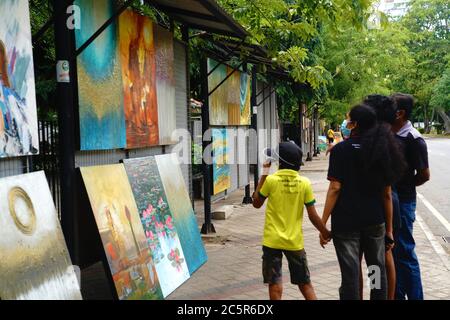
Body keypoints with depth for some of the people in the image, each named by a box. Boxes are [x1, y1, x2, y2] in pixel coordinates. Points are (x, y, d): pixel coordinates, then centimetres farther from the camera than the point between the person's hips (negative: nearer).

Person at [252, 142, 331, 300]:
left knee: (275, 285, 4)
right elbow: (313, 216, -4)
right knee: (305, 284, 17)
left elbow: (256, 203, 5)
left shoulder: (271, 180, -10)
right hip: (295, 241, 2)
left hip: (272, 241, -2)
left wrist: (264, 173, 6)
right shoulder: (304, 183, -6)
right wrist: (325, 233, 12)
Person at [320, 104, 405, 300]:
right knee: (378, 271, 16)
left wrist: (323, 223, -9)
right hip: (375, 222, 4)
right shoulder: (383, 150, 5)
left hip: (345, 221, -4)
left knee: (350, 273, 3)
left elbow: (335, 188, -13)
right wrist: (389, 228, 12)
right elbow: (387, 194, 6)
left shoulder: (341, 150, -7)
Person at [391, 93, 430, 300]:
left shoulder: (413, 140, -16)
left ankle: (414, 296, 15)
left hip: (402, 202, -7)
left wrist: (401, 188, -1)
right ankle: (396, 294, 29)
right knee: (390, 251, 16)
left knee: (404, 252, 1)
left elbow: (424, 175, -10)